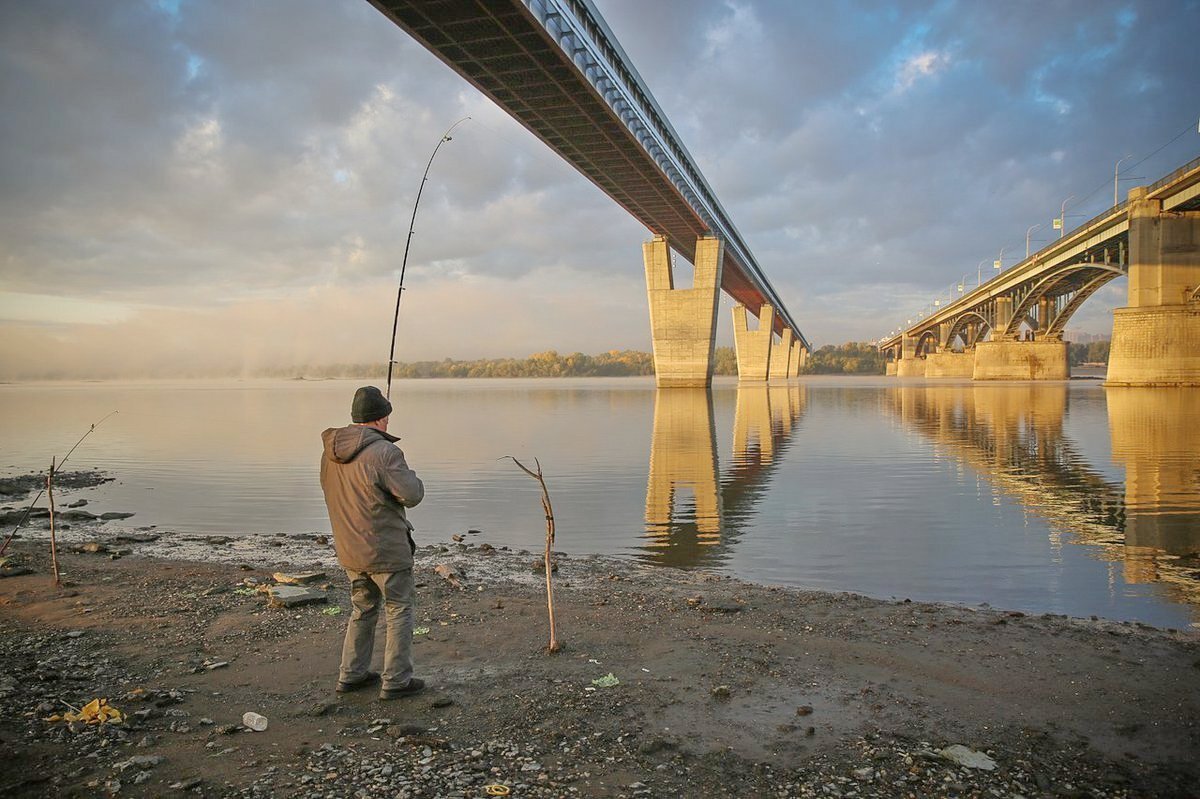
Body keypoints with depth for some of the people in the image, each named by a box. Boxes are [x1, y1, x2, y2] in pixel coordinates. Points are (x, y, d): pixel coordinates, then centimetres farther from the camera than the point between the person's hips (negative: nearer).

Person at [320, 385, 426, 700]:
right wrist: (407, 475, -1)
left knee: (363, 608, 22)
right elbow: (412, 495, -21)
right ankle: (396, 680, 11)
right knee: (399, 611, 7)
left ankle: (351, 674, 28)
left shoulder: (331, 453, 2)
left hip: (350, 550, 7)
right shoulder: (384, 452, -22)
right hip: (385, 550, -7)